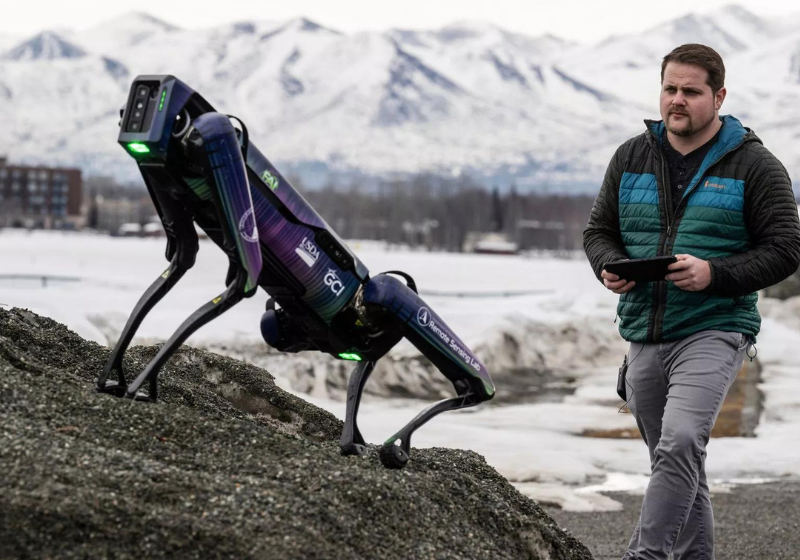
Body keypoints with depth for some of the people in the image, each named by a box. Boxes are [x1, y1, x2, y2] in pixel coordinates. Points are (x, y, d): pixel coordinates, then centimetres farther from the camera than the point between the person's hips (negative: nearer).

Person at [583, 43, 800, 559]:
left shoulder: (754, 165, -3)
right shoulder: (632, 157, 10)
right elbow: (599, 230, 16)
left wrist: (714, 274, -19)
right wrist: (610, 266, -7)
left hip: (713, 330, -5)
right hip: (644, 336, 5)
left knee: (679, 444, -25)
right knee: (678, 461, 14)